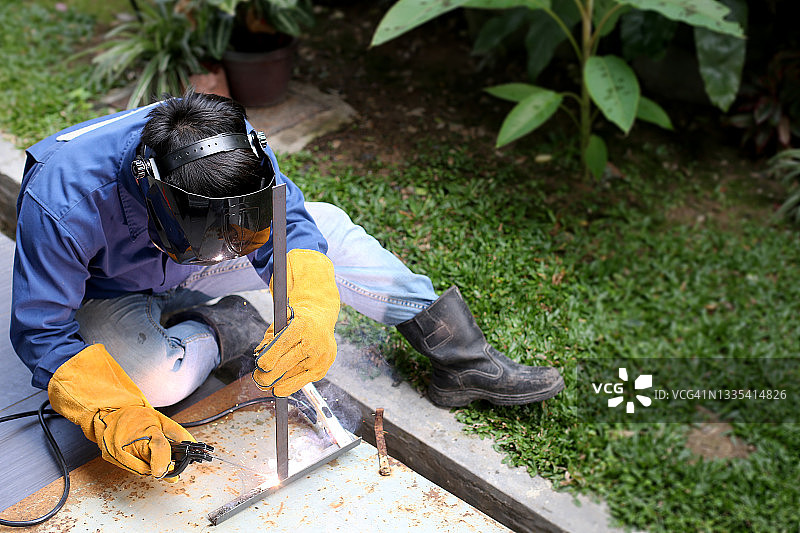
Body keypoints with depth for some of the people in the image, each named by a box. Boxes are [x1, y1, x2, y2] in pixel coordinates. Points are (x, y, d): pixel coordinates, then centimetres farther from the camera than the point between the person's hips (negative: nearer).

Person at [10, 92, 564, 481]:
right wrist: (113, 416, -42)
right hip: (107, 297, -3)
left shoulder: (228, 143, -28)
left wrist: (312, 314, -40)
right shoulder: (62, 200, -39)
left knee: (327, 225, -12)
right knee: (157, 377, -37)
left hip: (181, 274, 3)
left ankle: (461, 356, -6)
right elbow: (41, 329, -29)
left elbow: (290, 222, -21)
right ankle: (226, 331, -3)